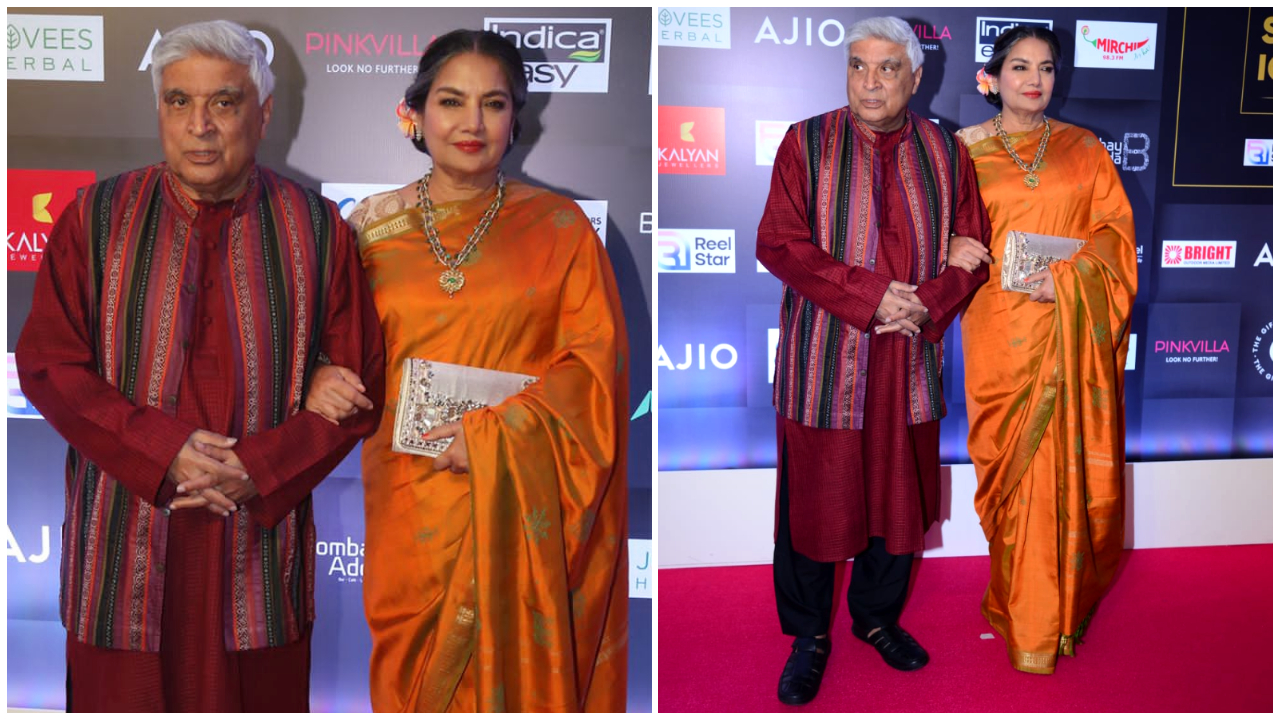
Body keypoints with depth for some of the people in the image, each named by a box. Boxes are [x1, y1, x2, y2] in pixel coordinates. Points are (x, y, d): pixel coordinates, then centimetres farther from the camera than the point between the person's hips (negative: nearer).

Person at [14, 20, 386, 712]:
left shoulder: (317, 230, 0)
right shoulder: (97, 218, 2)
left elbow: (360, 382, 0)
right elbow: (46, 364, -1)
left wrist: (261, 468, -13)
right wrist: (165, 450, -14)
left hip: (260, 541, 0)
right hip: (125, 542, 1)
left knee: (256, 696, 10)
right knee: (121, 696, 10)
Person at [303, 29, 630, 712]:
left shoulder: (558, 225, -1)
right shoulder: (372, 225, 4)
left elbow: (595, 358, -5)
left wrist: (492, 432, -15)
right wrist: (322, 382, -9)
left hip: (523, 509, -1)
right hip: (412, 511, 2)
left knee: (518, 666, 9)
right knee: (419, 673, 13)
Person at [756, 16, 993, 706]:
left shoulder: (945, 152, 7)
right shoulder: (807, 143, 0)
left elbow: (972, 249, 7)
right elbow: (778, 243, -9)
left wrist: (926, 305, -13)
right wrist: (870, 294, -18)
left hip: (910, 362, 3)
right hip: (824, 359, -2)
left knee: (899, 493, 13)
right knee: (814, 498, 5)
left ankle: (877, 615, 35)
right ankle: (808, 635, 23)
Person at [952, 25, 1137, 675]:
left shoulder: (1083, 148, 10)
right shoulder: (968, 150, 7)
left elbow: (1117, 225, 4)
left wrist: (1068, 277, -12)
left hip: (1073, 329, 1)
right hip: (1003, 327, -1)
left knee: (1070, 464, 2)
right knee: (1014, 460, 1)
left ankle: (1066, 595, 21)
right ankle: (1027, 619, 15)